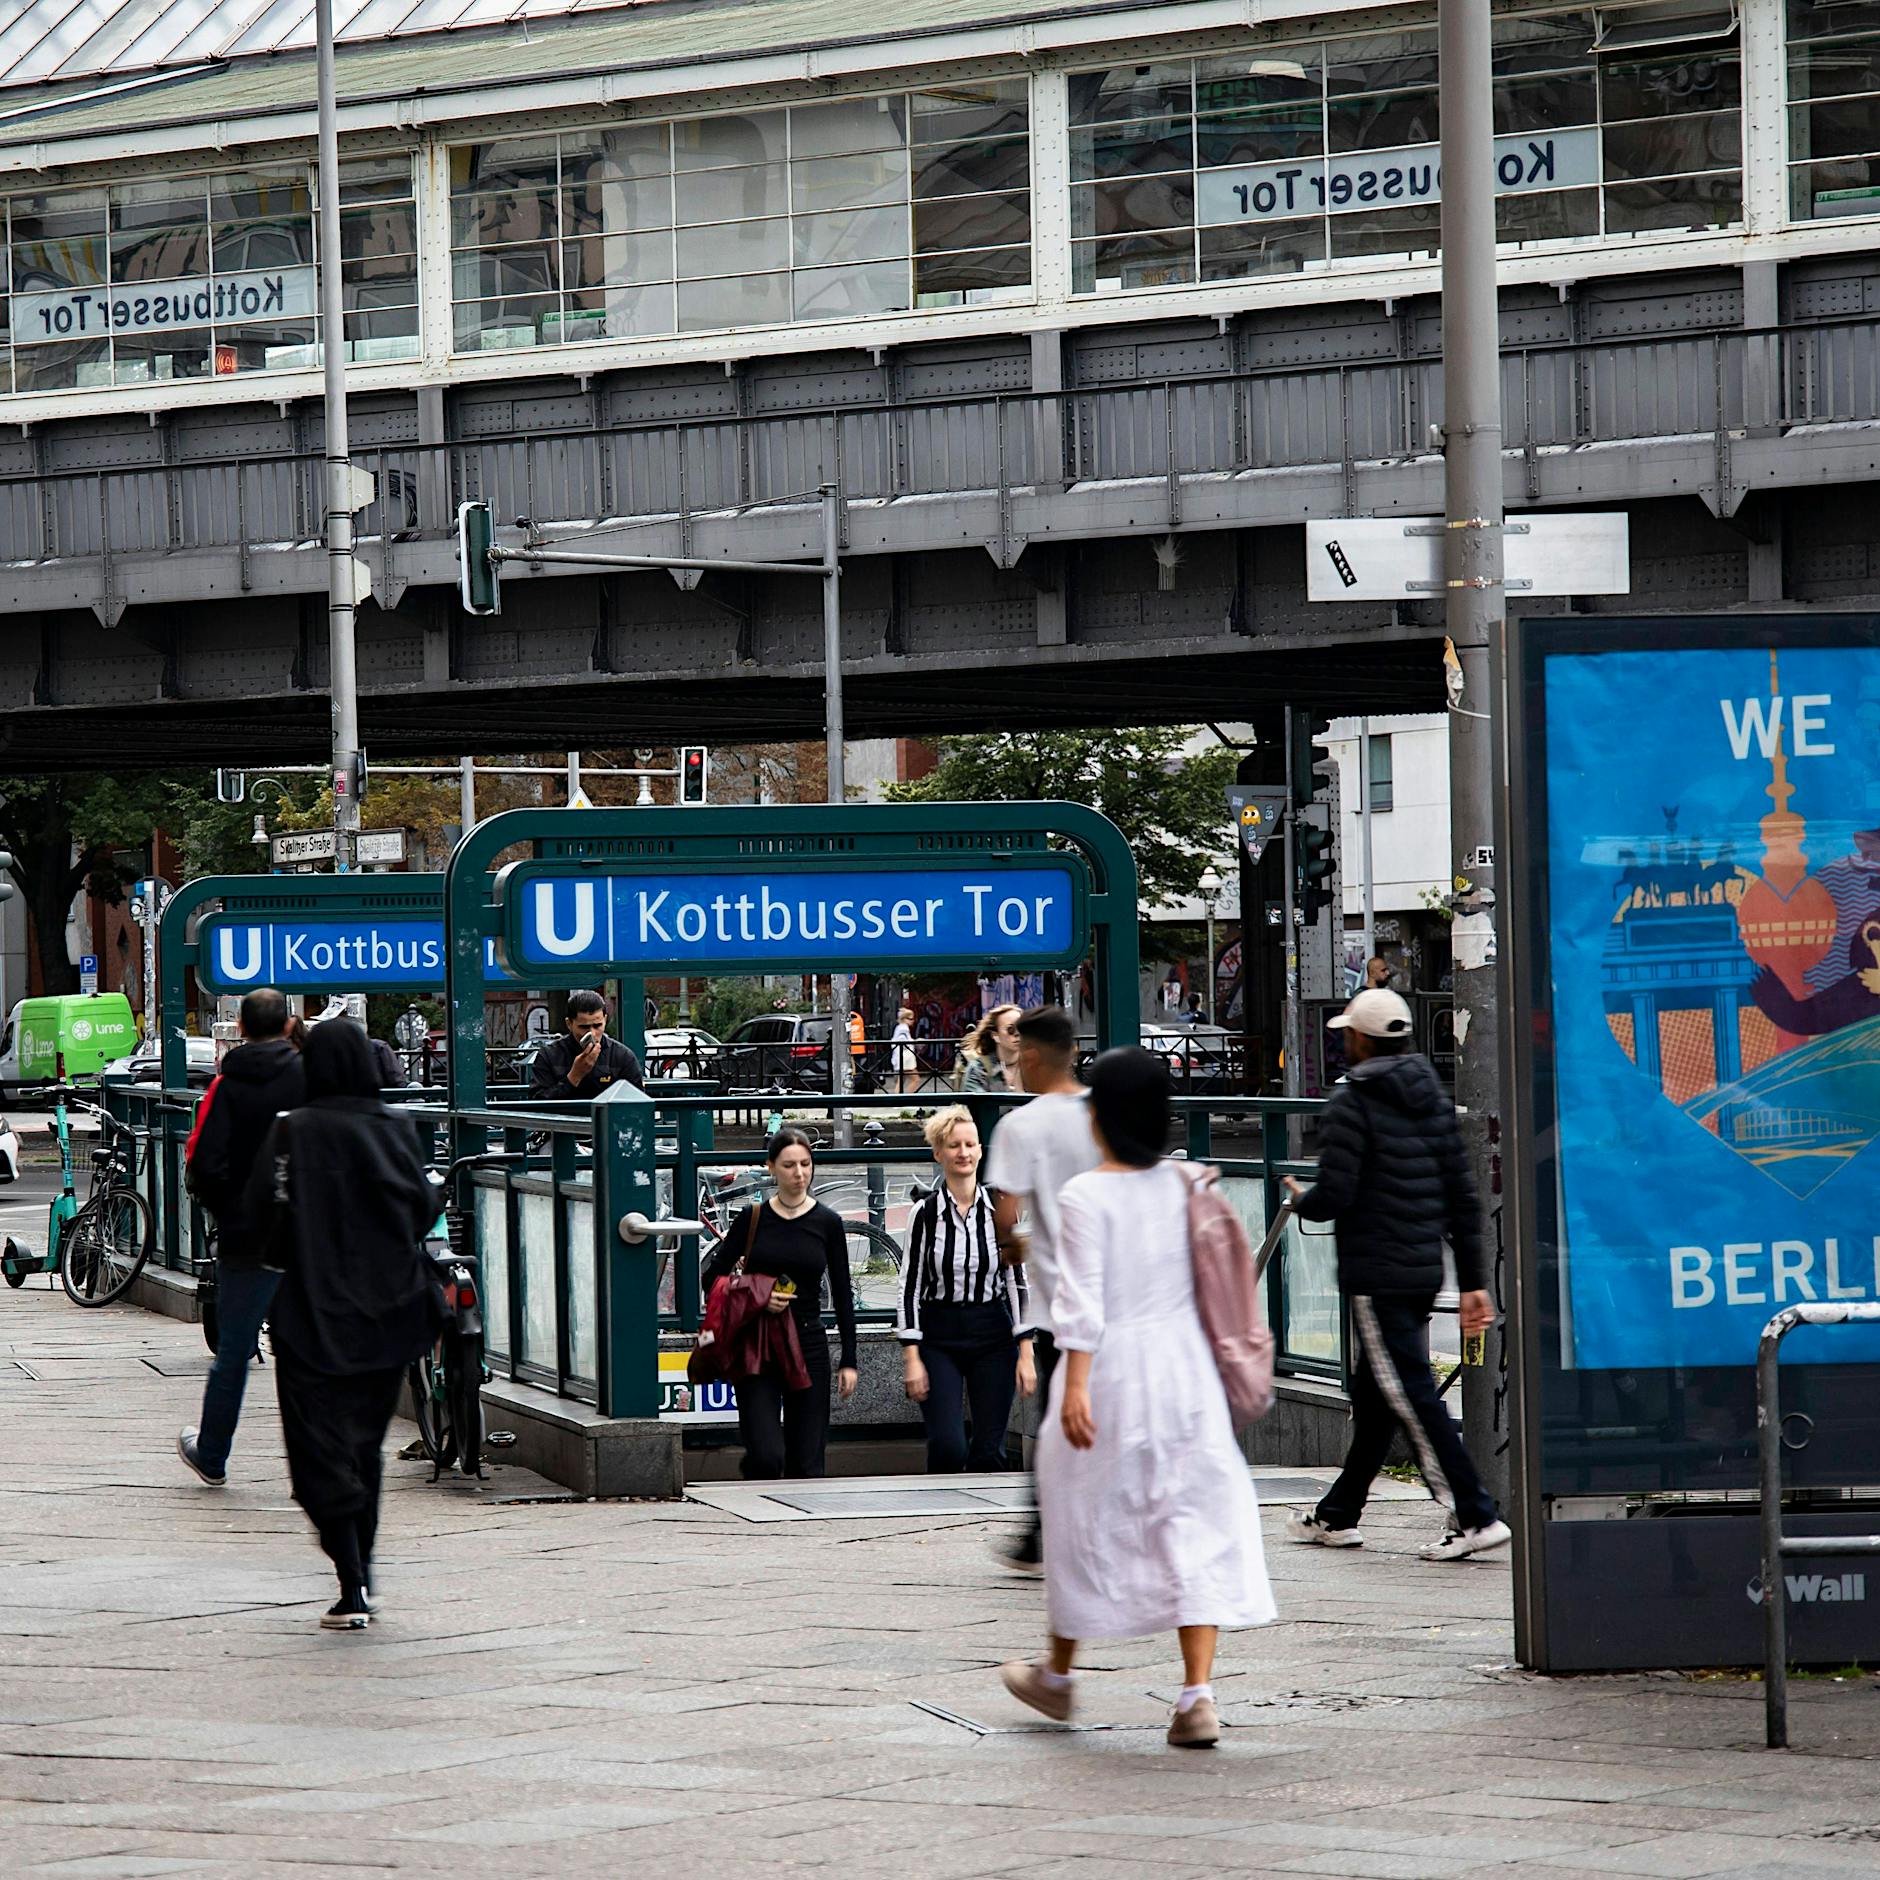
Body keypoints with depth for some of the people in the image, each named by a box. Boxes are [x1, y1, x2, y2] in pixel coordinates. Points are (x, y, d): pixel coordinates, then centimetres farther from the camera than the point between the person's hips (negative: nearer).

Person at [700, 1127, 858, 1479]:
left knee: (806, 1461, 1)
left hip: (808, 1344, 1)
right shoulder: (753, 1220, 1)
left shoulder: (827, 1223, 3)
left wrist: (848, 1360, 3)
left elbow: (842, 1295, 6)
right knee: (765, 1456, -14)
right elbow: (711, 1278, 8)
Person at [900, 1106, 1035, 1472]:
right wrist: (912, 1358, -7)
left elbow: (1017, 1282, 3)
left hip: (992, 1336, 2)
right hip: (939, 1341, -2)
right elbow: (910, 1287, -1)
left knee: (989, 1451, 1)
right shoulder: (926, 1214, -2)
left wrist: (1026, 1354, -2)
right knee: (947, 1447, -13)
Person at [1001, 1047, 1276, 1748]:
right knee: (1195, 1522, 2)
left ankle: (1058, 1676, 30)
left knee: (1089, 1518, 13)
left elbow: (1082, 1301, -18)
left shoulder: (1086, 1196, -12)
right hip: (1185, 1365, 4)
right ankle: (1198, 1696, -8)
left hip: (1112, 1369, -4)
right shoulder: (1183, 1184, 2)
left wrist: (1075, 1385, -19)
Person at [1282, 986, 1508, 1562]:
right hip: (1424, 1271, 8)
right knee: (1372, 1395, 18)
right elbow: (1462, 1195, 11)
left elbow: (1333, 1196, -16)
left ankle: (1475, 1516, -16)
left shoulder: (1351, 1104, -11)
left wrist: (1301, 1199, 8)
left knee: (1410, 1395, -9)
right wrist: (1472, 1282, 13)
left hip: (1374, 1275, -8)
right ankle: (1338, 1515, 29)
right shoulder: (1434, 1099, 12)